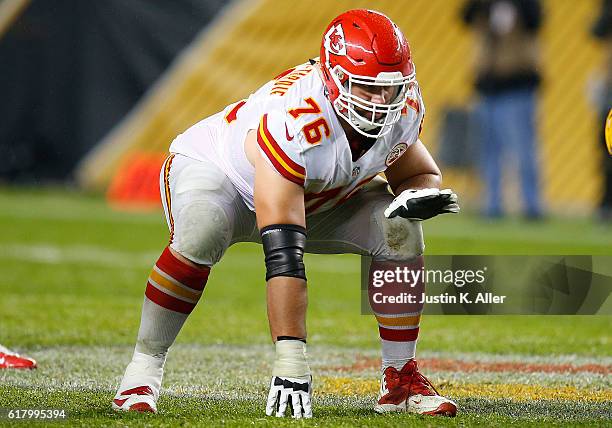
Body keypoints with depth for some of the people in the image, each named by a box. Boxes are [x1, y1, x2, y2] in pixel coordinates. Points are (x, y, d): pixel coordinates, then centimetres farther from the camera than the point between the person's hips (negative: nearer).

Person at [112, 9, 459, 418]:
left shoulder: (404, 108, -22)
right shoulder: (293, 122, -43)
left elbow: (419, 174, 0)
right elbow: (283, 257, -47)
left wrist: (417, 196, -28)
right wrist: (292, 362, -51)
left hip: (319, 196, 6)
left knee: (402, 231, -16)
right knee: (201, 235, -38)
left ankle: (400, 378, -4)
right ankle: (144, 368, -20)